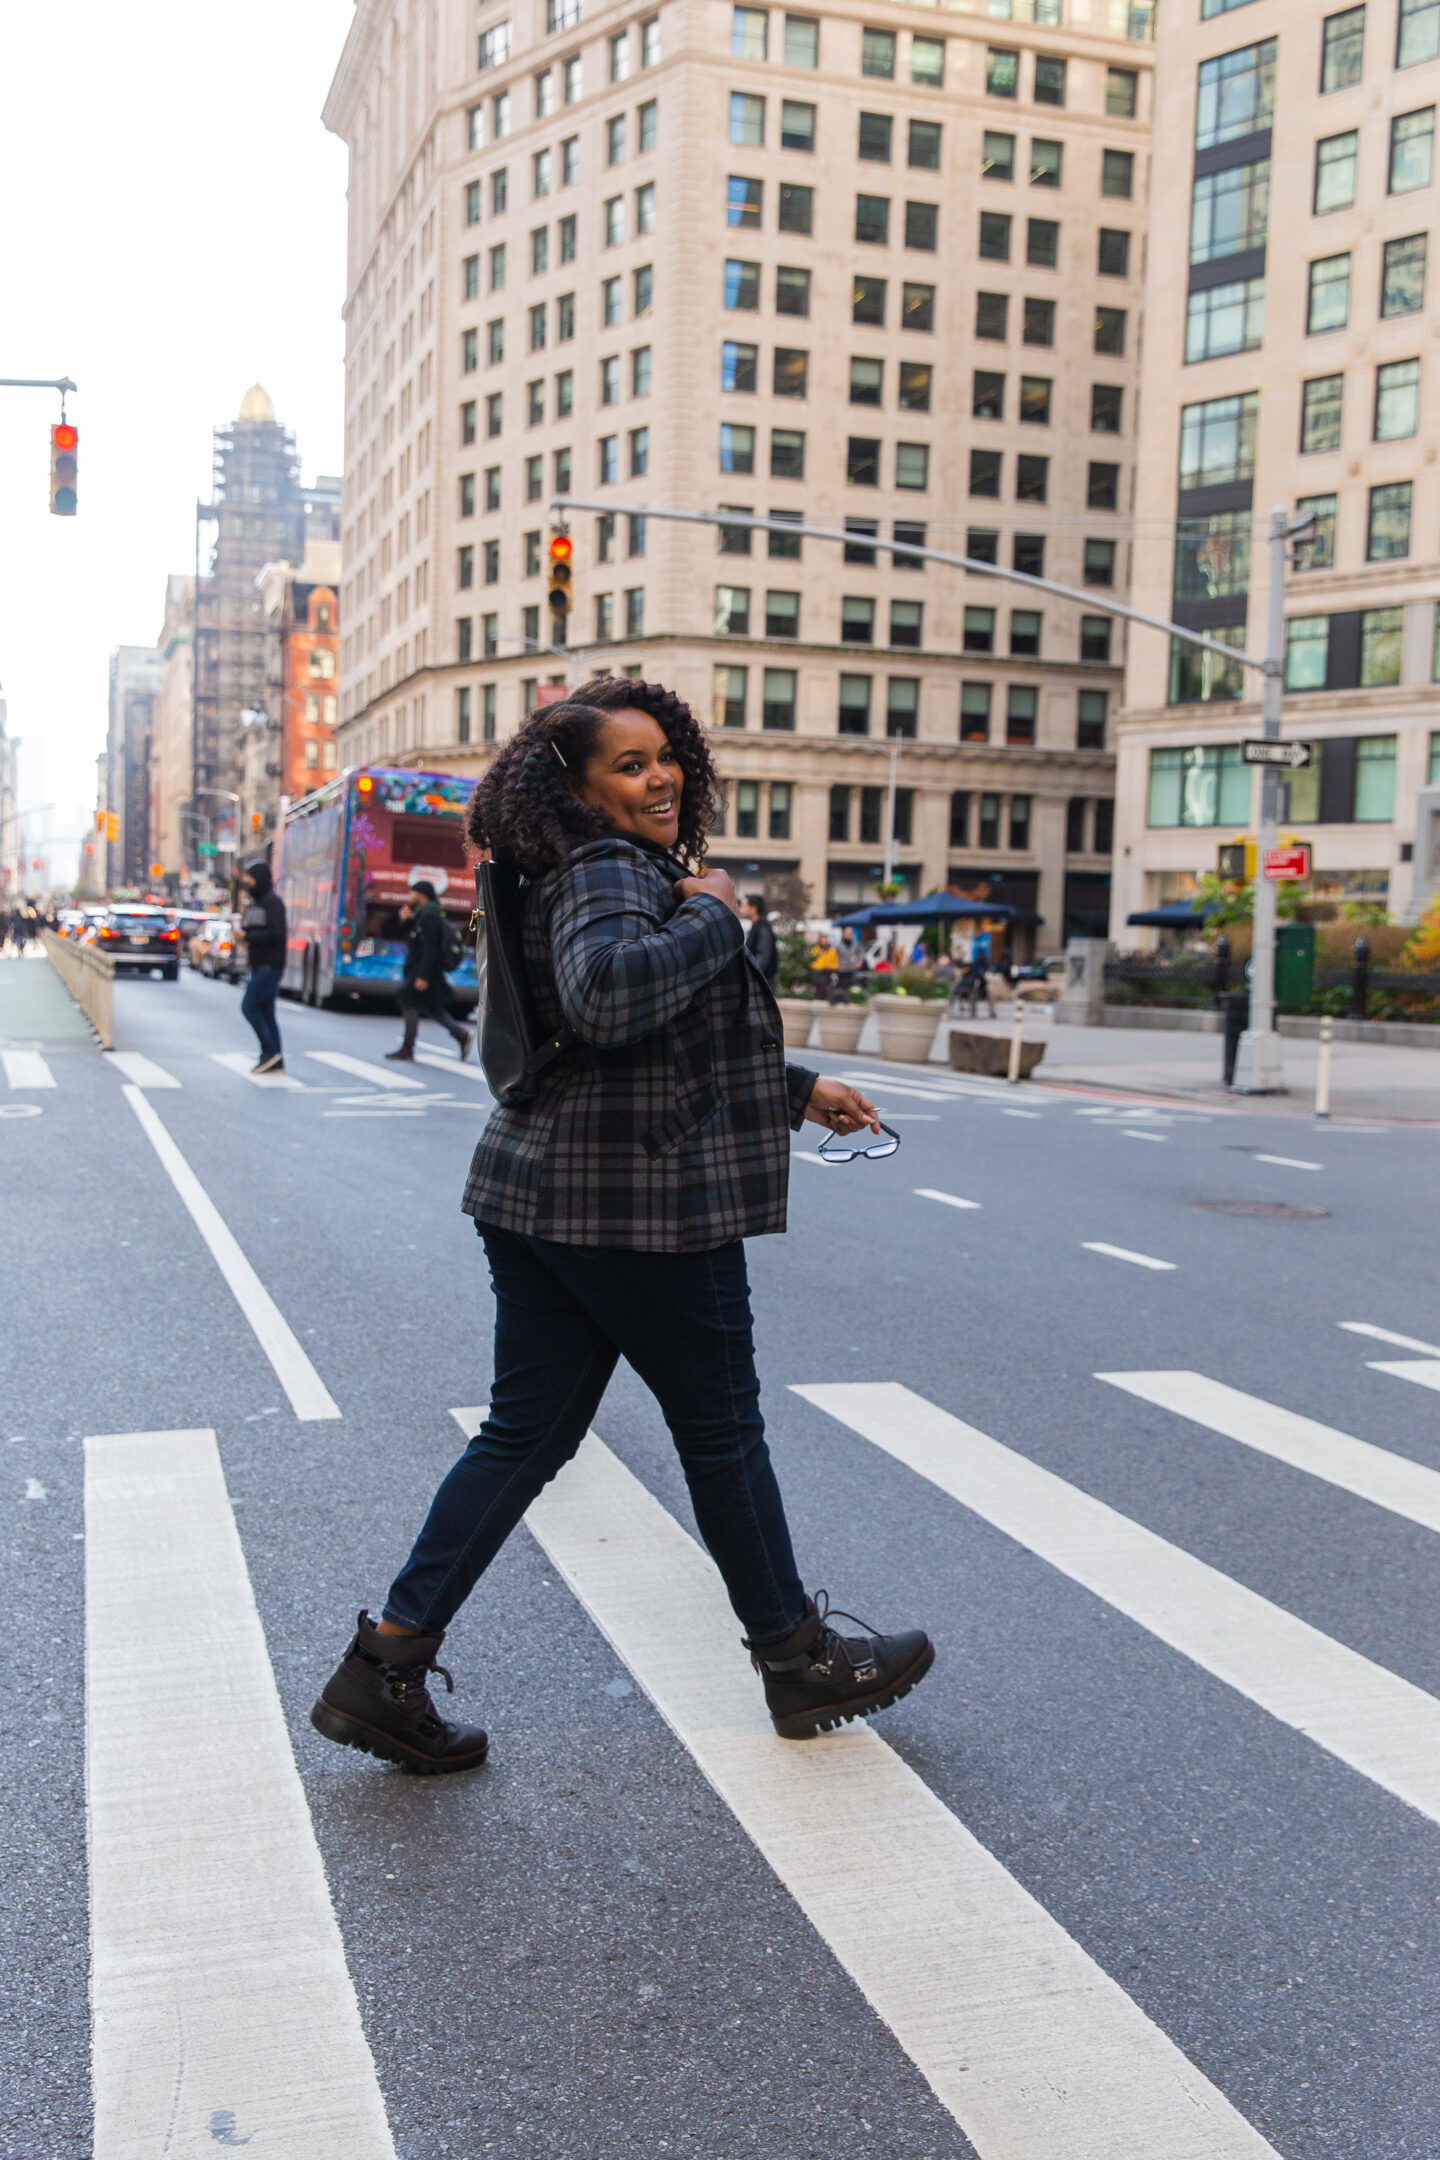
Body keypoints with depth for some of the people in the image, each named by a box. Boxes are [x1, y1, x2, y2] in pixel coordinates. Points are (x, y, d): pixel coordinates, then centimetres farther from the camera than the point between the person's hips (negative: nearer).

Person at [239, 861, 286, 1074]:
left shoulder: (272, 901, -11)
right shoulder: (256, 902, 18)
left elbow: (276, 933, -20)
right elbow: (249, 929, 23)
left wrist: (247, 936, -14)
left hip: (270, 966, -9)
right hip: (259, 966, 9)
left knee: (249, 1006, -12)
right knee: (265, 1011, 7)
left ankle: (269, 1051, -7)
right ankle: (275, 1062, 7)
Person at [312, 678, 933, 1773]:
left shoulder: (638, 874, 19)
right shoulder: (606, 875, -13)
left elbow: (684, 1046, 30)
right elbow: (607, 993, -36)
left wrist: (800, 1090, 30)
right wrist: (716, 916, -20)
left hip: (539, 1193, 10)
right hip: (638, 1201, -9)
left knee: (527, 1433, 11)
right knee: (722, 1428, 7)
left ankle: (385, 1664, 12)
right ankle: (799, 1659, 25)